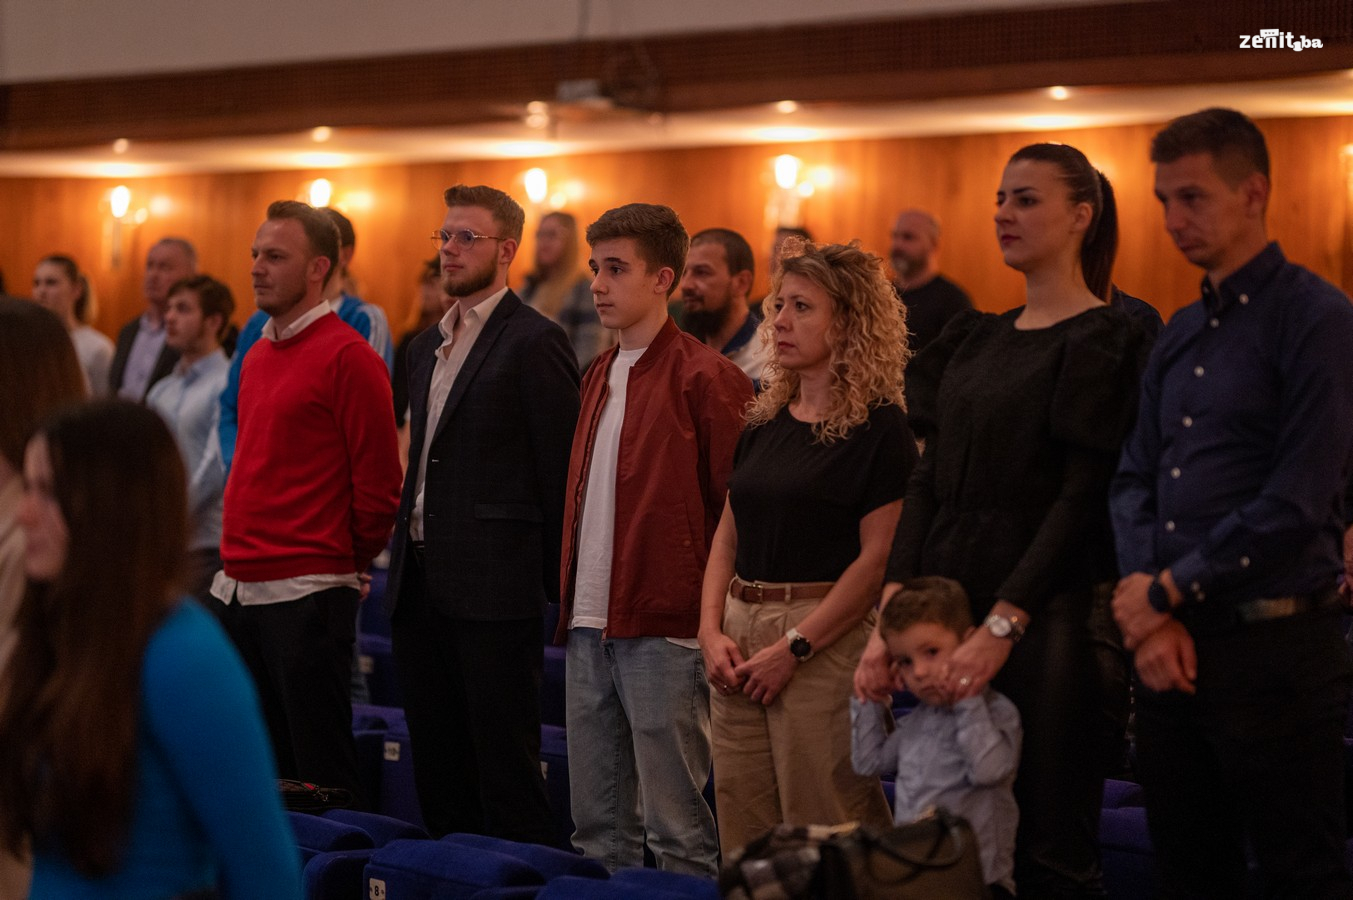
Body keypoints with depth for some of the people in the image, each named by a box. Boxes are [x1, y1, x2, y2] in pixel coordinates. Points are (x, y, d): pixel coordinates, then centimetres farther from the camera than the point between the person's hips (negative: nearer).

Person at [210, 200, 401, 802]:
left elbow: (378, 485, -11)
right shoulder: (258, 355, 15)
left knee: (319, 774, -3)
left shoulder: (347, 357, -11)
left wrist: (345, 564, 1)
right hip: (235, 590, 8)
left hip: (306, 595, -8)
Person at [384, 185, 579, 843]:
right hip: (419, 587, 8)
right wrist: (405, 562, 14)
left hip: (493, 586, -8)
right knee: (437, 766, 12)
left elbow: (560, 470, -10)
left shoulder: (534, 343, -8)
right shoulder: (427, 346, 17)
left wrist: (556, 583, -11)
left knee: (505, 762, -3)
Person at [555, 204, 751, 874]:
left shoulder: (704, 378, -8)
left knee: (676, 824, -2)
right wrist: (571, 600, 13)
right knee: (596, 822, 12)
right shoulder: (599, 377, 16)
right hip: (589, 625, 8)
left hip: (662, 629, -7)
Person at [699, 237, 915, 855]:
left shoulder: (878, 426, -7)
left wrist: (793, 648, -15)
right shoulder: (764, 420, 13)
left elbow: (877, 557, -13)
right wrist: (712, 630, 0)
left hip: (826, 640, -6)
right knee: (744, 842, 8)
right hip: (740, 639, 6)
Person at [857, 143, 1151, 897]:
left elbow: (1081, 496, -13)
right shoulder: (976, 339, 15)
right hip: (952, 608, 7)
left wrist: (1003, 625, -20)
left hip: (1049, 614, -7)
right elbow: (930, 483, 10)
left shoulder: (1104, 340, -6)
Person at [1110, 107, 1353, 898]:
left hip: (1272, 647, -7)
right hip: (1172, 650, 7)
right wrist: (1149, 611, -5)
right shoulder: (1181, 335, 15)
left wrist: (1166, 593, -10)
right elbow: (1134, 479, 11)